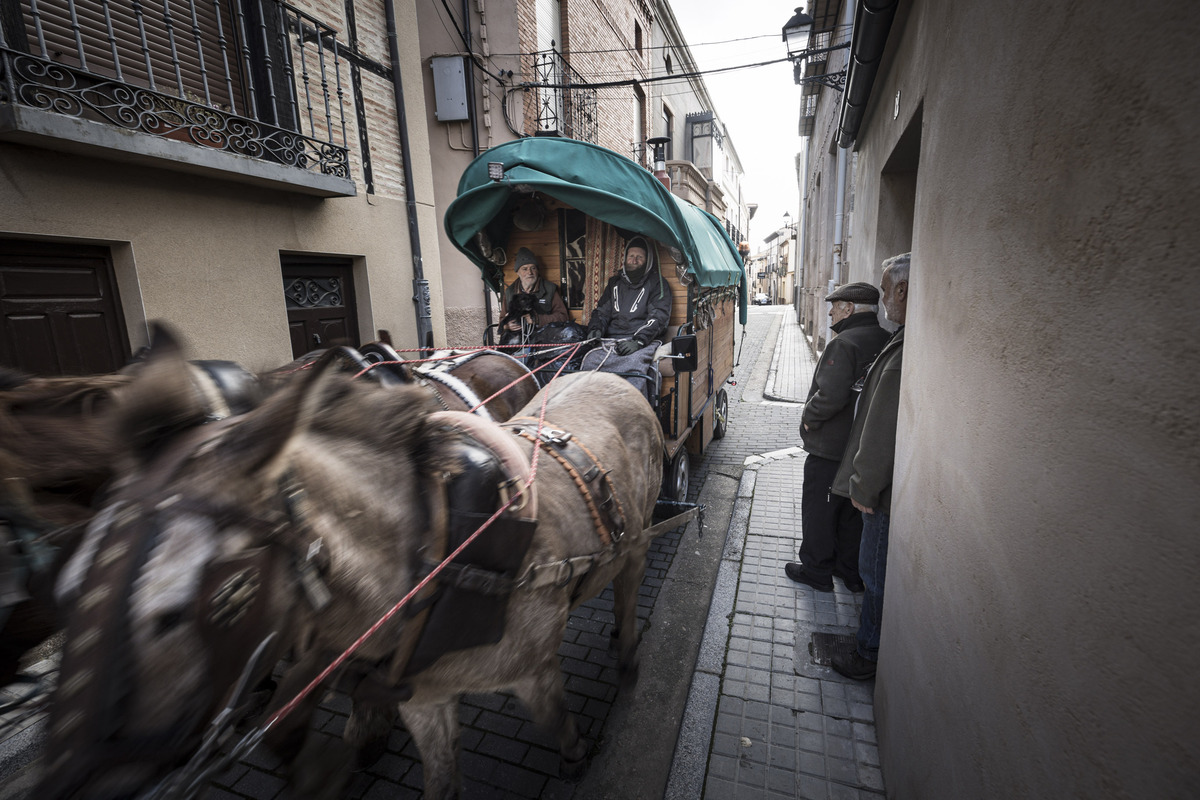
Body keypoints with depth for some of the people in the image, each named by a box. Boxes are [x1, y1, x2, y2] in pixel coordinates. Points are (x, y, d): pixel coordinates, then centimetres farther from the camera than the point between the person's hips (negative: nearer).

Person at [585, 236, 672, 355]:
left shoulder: (657, 283, 8)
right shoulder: (615, 282, 23)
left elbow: (658, 317, -5)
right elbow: (602, 311, 24)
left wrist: (639, 341, -20)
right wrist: (595, 329, 1)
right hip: (610, 340, 4)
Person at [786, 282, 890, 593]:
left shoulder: (843, 344, -20)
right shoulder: (886, 342, 6)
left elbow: (831, 395, -29)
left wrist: (809, 417, -12)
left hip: (831, 450, -8)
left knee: (819, 509, 8)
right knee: (853, 510, 20)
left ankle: (816, 570, 21)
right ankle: (852, 571, 33)